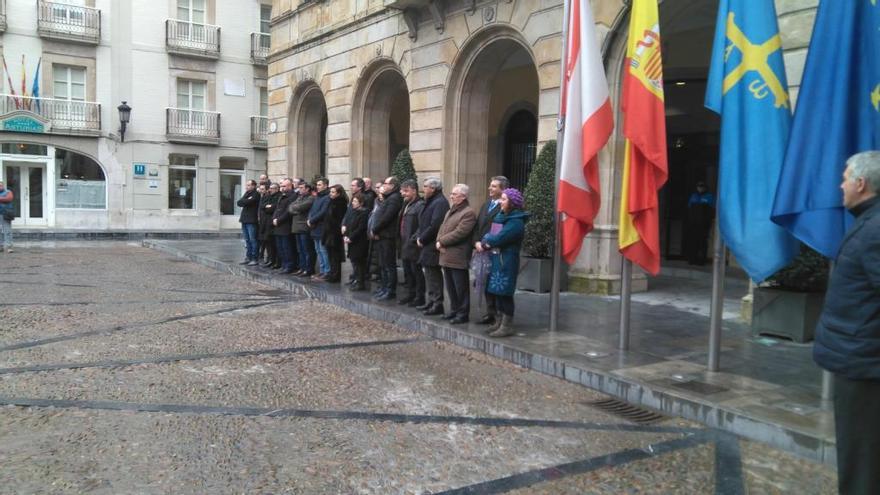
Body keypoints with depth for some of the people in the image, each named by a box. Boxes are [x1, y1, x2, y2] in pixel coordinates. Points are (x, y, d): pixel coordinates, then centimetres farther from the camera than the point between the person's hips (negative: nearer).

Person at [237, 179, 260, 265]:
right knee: (247, 240, 10)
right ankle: (248, 257, 14)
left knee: (253, 240, -5)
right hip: (244, 220, 8)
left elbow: (248, 202, -19)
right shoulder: (247, 194, 19)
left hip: (252, 220, -8)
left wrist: (243, 201, -1)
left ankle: (254, 258, -2)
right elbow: (239, 203, 6)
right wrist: (246, 200, -7)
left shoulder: (256, 194, -6)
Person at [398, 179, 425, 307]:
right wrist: (401, 240, 14)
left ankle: (420, 297, 8)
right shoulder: (406, 205, 16)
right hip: (405, 245, 9)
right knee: (407, 272, 15)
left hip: (414, 246, -9)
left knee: (416, 271, 0)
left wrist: (414, 239, -21)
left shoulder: (420, 205, -13)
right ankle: (410, 294, 25)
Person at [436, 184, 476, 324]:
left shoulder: (468, 213, -12)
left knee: (461, 287, 0)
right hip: (446, 256, 9)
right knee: (450, 286, 16)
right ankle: (454, 310, 28)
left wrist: (442, 241, -13)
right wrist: (439, 241, -2)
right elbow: (442, 228, 18)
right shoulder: (450, 211, 19)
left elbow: (459, 233, -20)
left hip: (458, 257, -9)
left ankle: (462, 314, 8)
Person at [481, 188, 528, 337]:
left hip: (506, 262, -9)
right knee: (494, 291, 14)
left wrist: (484, 242, -6)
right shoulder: (501, 217, 15)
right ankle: (499, 322, 26)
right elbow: (489, 234, 13)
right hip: (495, 259, 9)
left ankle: (507, 326, 5)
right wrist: (486, 241, -9)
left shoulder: (516, 222, -15)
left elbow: (499, 238, -22)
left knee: (504, 293, -4)